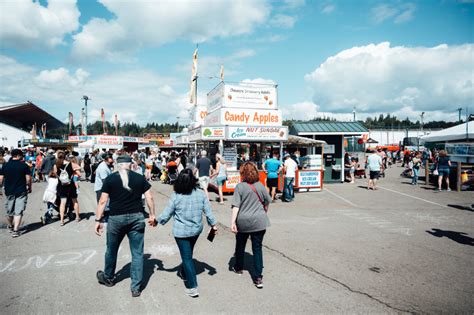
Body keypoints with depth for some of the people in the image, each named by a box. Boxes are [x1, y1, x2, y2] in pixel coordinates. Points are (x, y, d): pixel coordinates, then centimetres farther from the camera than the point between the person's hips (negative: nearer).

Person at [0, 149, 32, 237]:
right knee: (18, 212, 0)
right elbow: (28, 179, -7)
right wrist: (29, 187, 8)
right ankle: (15, 230, -3)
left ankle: (10, 227, 38)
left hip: (9, 192, 3)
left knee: (9, 211, 19)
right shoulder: (24, 165, -8)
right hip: (21, 192, -3)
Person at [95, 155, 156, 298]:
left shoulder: (110, 179, 0)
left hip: (116, 218, 0)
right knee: (137, 253, 7)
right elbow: (149, 198, 1)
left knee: (111, 250, 22)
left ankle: (108, 278, 43)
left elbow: (102, 201, -4)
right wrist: (152, 215, 10)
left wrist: (98, 220, 1)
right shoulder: (140, 178, 3)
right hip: (137, 218, 0)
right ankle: (136, 287, 11)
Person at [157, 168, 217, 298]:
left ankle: (192, 288, 7)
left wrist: (157, 220, 10)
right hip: (196, 229, 4)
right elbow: (208, 212, -4)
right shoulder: (201, 194, -9)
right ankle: (184, 273, 48)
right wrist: (213, 224, 11)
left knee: (187, 257, 5)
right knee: (188, 253, 26)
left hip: (181, 232, -4)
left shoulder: (175, 196, -16)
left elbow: (166, 215, -8)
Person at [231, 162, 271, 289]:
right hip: (259, 222, 2)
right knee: (257, 248, 5)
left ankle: (238, 268, 39)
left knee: (240, 246, 20)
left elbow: (236, 205, -15)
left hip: (243, 222, -1)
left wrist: (233, 222, -15)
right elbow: (267, 201, 11)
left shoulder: (240, 186, -9)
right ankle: (258, 277, 2)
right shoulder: (260, 186, 0)